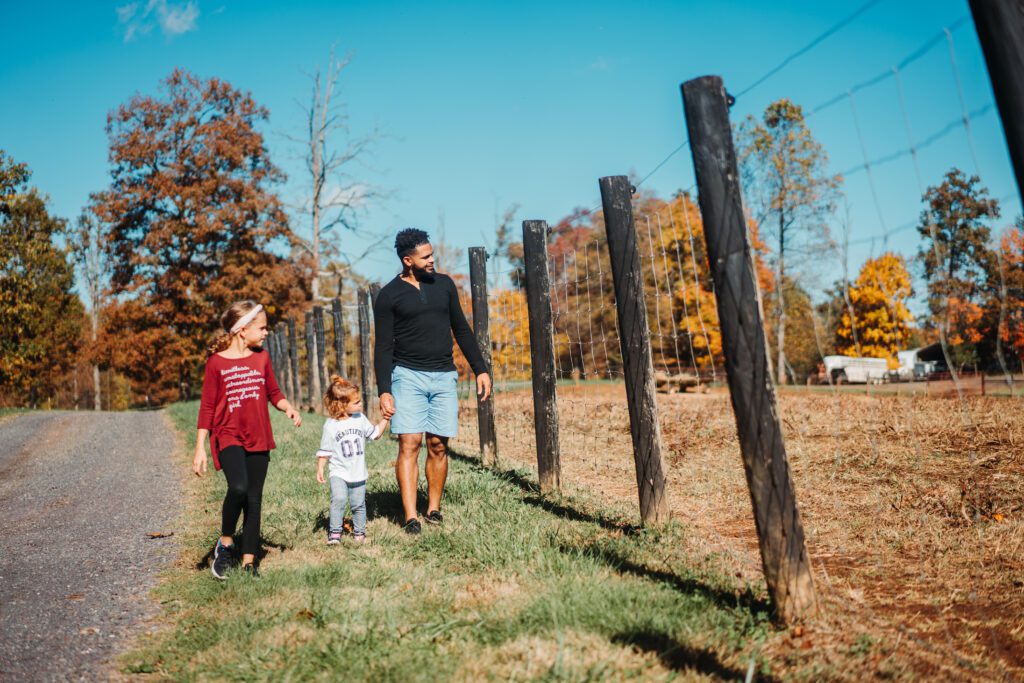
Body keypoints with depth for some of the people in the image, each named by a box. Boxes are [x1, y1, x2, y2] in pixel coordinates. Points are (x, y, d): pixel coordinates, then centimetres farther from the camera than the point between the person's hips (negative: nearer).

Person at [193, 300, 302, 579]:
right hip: (228, 437, -4)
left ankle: (249, 562, 17)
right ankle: (225, 544, 0)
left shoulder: (262, 357, 7)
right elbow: (207, 408, -2)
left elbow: (274, 393, 15)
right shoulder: (216, 362, -5)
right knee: (238, 488, -25)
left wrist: (288, 408, -6)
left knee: (254, 500, 6)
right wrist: (200, 448, -4)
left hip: (258, 439, 4)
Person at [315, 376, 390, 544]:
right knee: (338, 499, -21)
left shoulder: (360, 418, 3)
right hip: (339, 472, -3)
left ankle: (359, 531, 26)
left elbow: (375, 434, 13)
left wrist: (385, 419, 7)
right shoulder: (330, 425, -8)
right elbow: (324, 450, -2)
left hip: (358, 473, 3)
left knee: (358, 504, 8)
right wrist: (320, 469, -6)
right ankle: (335, 532, -10)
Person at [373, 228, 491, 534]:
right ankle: (411, 518, -8)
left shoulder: (444, 284, 10)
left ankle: (434, 510, 15)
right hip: (407, 375, -3)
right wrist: (383, 390, -11)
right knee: (409, 444, -10)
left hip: (443, 376, 3)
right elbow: (383, 347, -2)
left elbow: (462, 330, 14)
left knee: (438, 445, 3)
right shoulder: (389, 295, -1)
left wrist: (480, 369, 9)